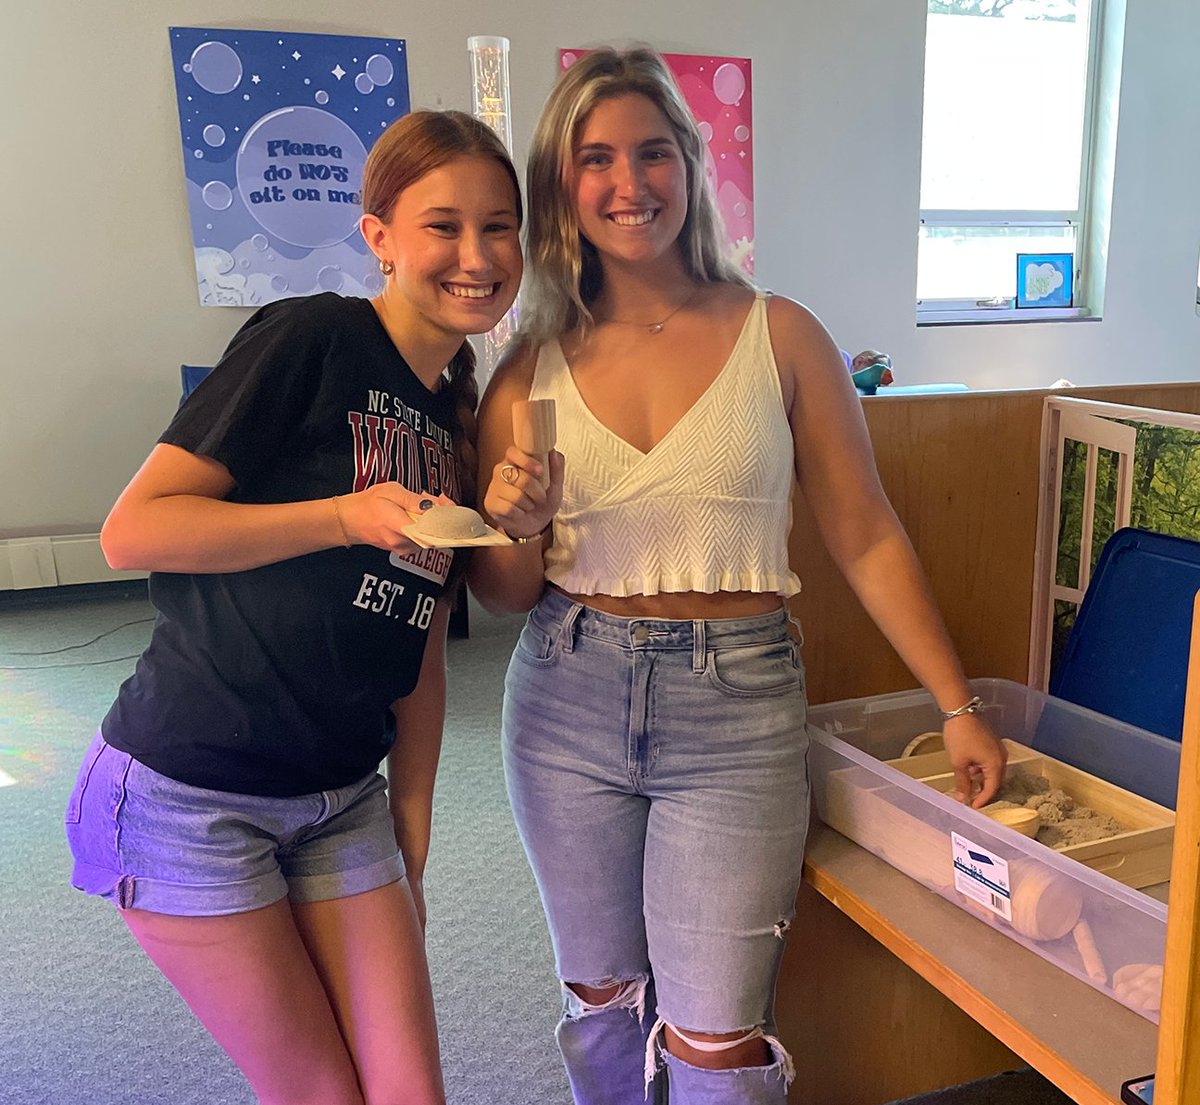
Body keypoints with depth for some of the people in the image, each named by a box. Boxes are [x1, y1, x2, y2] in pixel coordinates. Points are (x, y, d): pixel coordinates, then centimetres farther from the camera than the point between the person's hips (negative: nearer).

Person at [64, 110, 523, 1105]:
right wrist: (348, 515, -26)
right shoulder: (311, 340, -12)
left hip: (342, 799, 6)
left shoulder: (465, 422, 8)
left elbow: (419, 651, 10)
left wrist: (411, 844, 9)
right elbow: (132, 531, -16)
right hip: (190, 790, -6)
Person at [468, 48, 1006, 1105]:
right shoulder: (533, 371, 2)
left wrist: (959, 707, 2)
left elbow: (865, 537, 1)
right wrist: (516, 524, -13)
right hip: (568, 701, 3)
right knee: (600, 997, 18)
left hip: (736, 706, -2)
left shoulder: (780, 336, -2)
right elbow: (505, 593, 8)